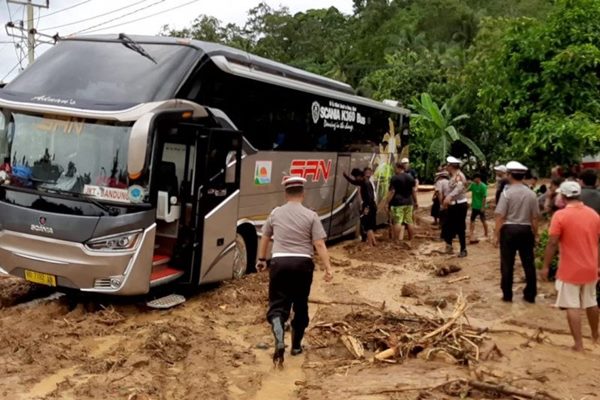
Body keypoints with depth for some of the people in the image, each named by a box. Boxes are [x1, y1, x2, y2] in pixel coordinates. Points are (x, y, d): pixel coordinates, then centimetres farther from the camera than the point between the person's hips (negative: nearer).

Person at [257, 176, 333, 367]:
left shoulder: (275, 213, 7)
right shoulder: (311, 216, -1)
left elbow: (265, 238, 19)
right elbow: (319, 245, -8)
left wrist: (261, 259, 33)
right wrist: (328, 268, -6)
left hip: (280, 262, 0)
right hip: (303, 264, 0)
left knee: (277, 305, 2)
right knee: (300, 305, 16)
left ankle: (279, 342, -22)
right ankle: (296, 345, 27)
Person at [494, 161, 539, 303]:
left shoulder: (507, 193, -10)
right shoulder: (531, 194, 1)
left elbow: (500, 216, -12)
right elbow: (534, 217, 4)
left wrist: (497, 235, -4)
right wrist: (535, 234, 15)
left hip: (509, 229, -3)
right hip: (526, 230, 3)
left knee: (507, 264, 6)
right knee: (528, 263, 11)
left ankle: (507, 295, 12)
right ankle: (530, 295, 19)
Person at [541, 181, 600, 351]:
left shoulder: (560, 215, -15)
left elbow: (552, 243, -16)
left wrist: (546, 266, -8)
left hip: (570, 269, -5)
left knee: (572, 306, 2)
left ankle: (578, 344, 2)